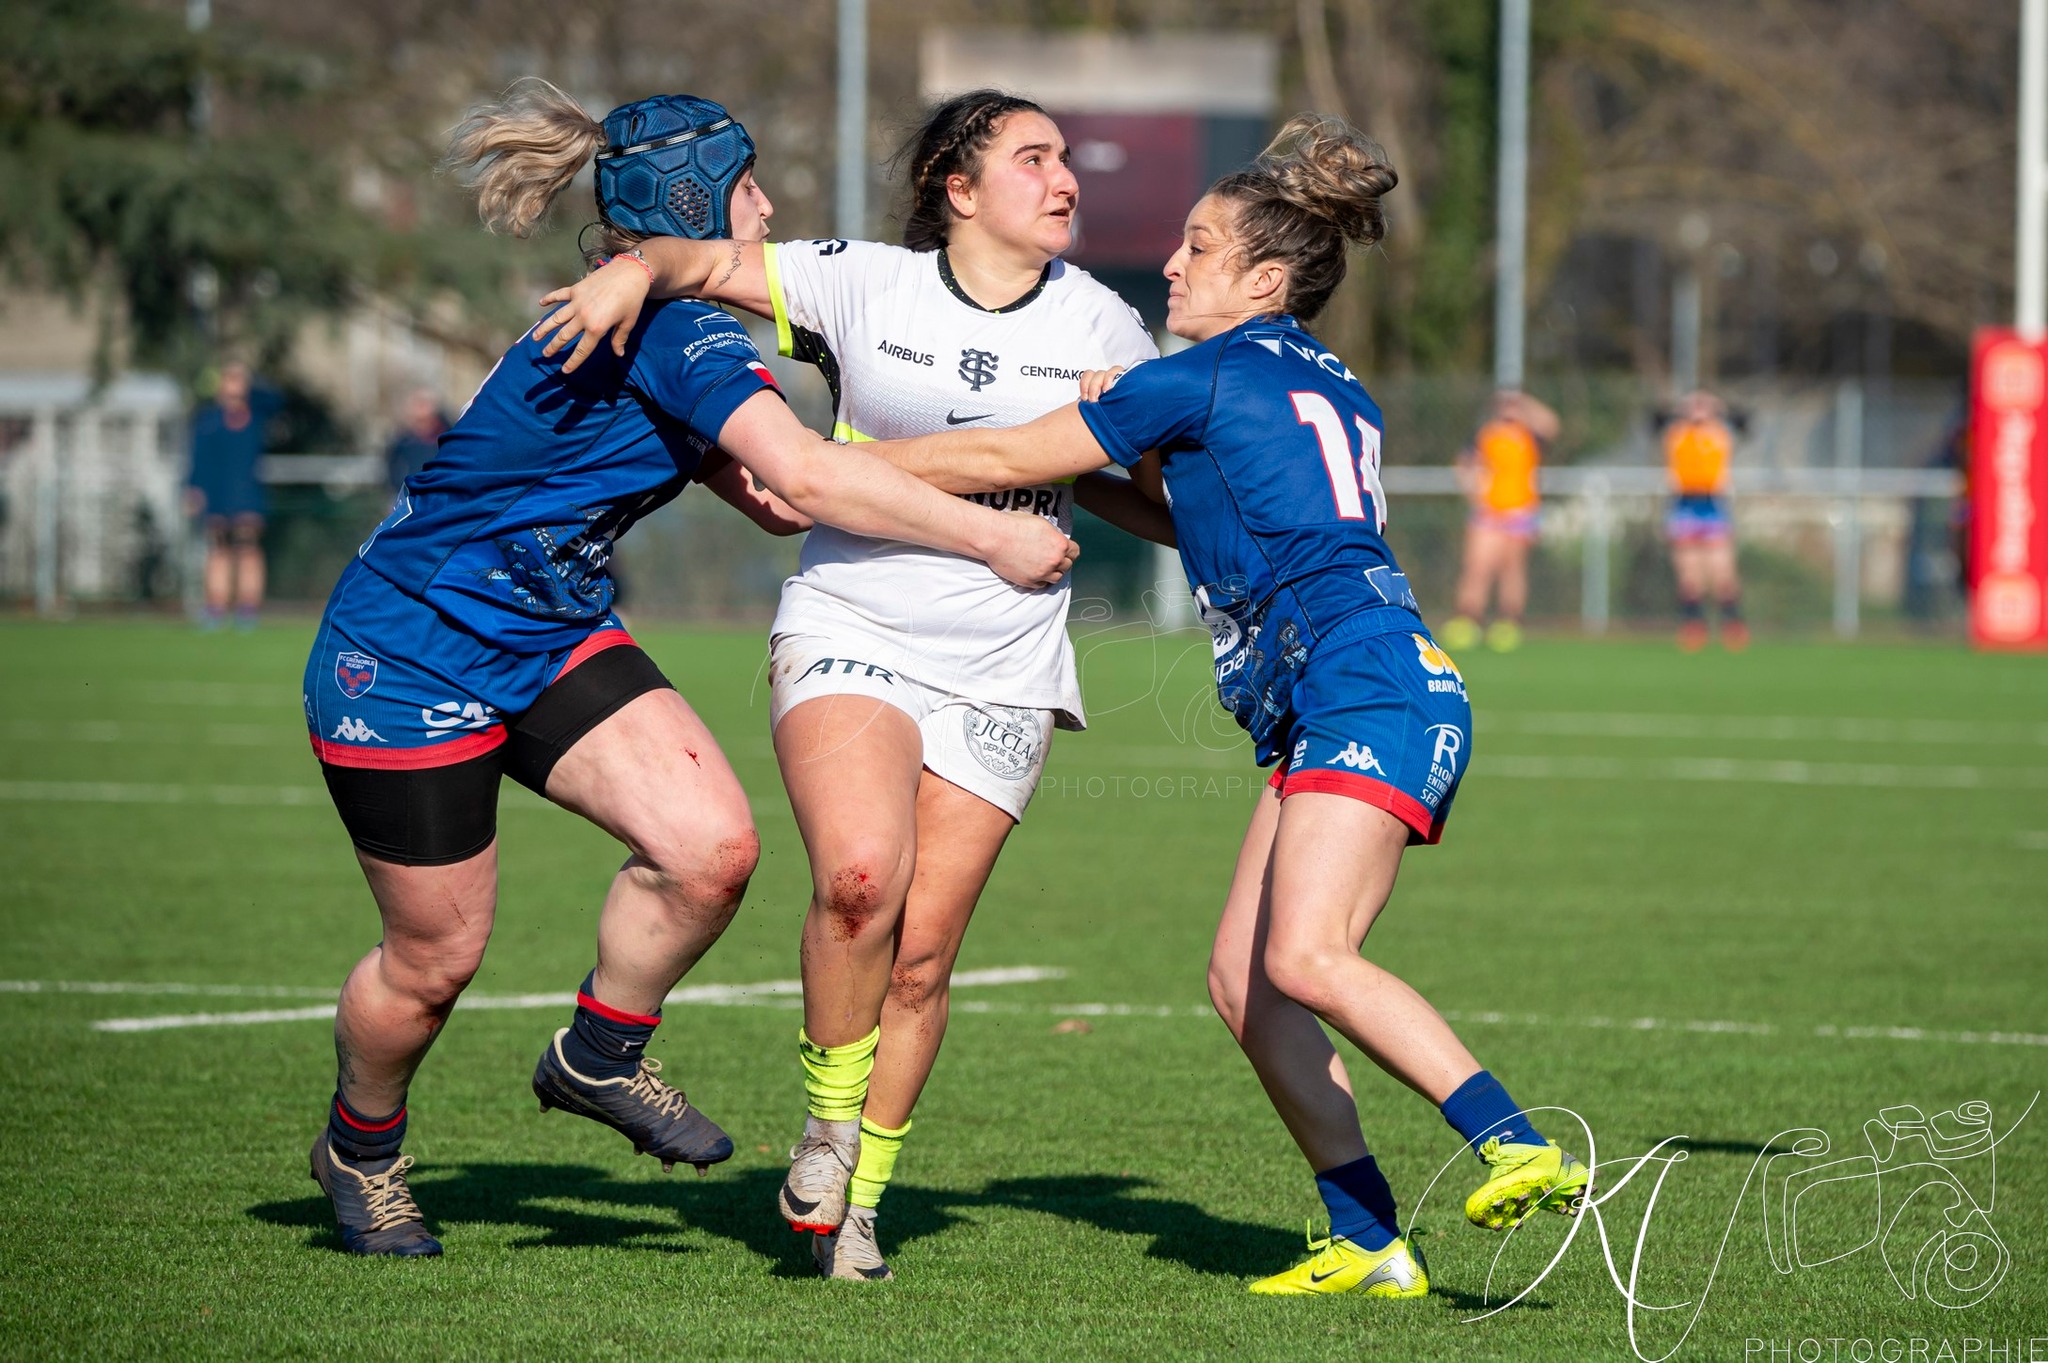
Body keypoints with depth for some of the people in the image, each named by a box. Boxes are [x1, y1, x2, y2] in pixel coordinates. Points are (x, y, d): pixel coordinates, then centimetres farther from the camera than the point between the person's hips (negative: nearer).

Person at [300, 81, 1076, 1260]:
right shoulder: (673, 322, -25)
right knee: (437, 956, 3)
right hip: (408, 661, -9)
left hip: (551, 637, 9)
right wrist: (992, 538, -29)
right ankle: (361, 1150, 31)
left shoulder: (667, 322, 5)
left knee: (713, 845, -11)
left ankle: (601, 1057, 12)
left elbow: (769, 490, 10)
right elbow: (803, 473, -34)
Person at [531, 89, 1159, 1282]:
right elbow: (712, 262, 6)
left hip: (1001, 676, 2)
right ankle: (829, 1124, -2)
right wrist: (636, 271, -11)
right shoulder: (866, 286, 0)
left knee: (921, 951, -3)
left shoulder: (1102, 327, 7)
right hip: (849, 634, -2)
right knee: (861, 871, -27)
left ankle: (859, 1199, 15)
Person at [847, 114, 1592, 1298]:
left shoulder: (1207, 377, 0)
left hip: (1369, 687, -10)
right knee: (1243, 977, 4)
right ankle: (1370, 1244, -1)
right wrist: (1100, 474, 35)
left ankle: (1527, 1153, -29)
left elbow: (1003, 461, 5)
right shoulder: (1334, 390, 25)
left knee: (1305, 959, -24)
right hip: (1330, 709, 10)